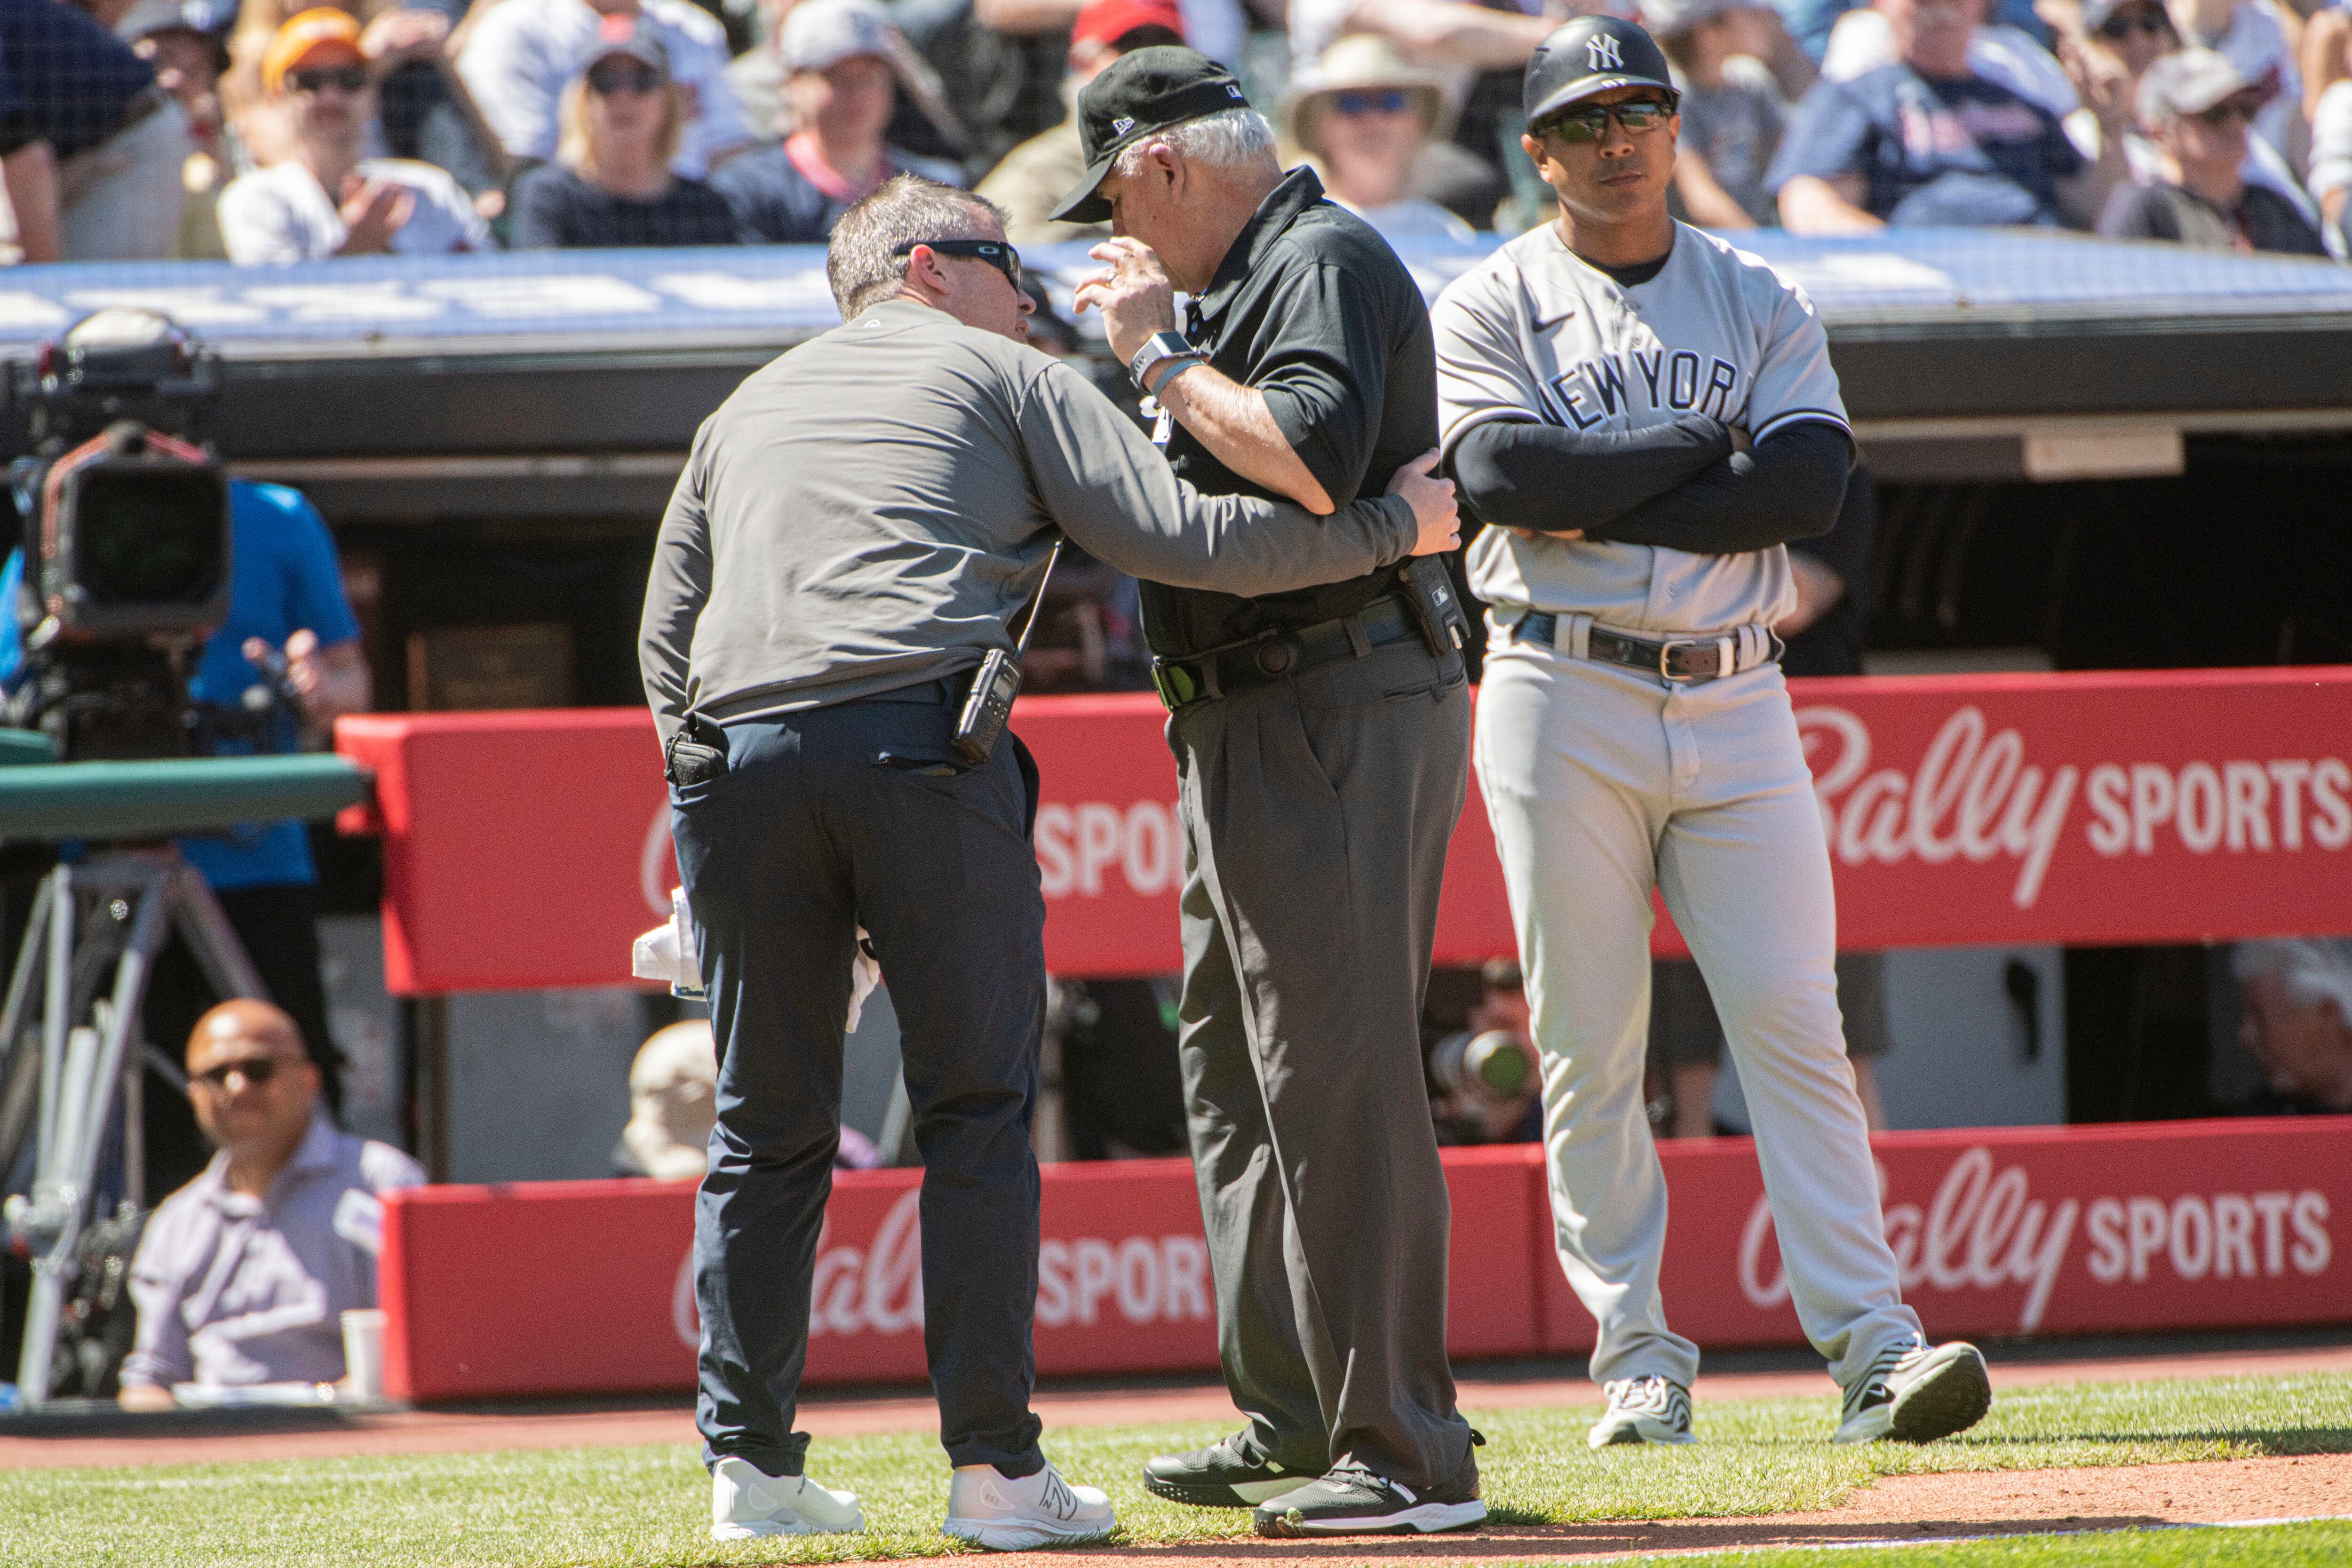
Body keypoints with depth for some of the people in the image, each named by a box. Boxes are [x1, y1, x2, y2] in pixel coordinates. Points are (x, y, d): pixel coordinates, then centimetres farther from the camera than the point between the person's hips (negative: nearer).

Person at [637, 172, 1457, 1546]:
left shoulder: (749, 409, 29)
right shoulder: (1004, 378, 16)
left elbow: (668, 636, 24)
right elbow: (1182, 537, 6)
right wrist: (1390, 528, 14)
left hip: (738, 753, 4)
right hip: (925, 745, -4)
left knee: (769, 1130, 11)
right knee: (978, 1111, 2)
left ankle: (750, 1462, 8)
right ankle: (995, 1469, -1)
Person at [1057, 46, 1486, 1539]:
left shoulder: (1327, 260, -11)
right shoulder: (1244, 284, 21)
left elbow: (1314, 463, -26)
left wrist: (1160, 354, -15)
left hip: (1340, 717, -11)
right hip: (1247, 727, 11)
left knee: (1335, 1077, -12)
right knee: (1237, 1076, 16)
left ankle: (1407, 1455, -13)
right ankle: (1296, 1423, 23)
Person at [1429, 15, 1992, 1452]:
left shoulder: (1762, 305, 12)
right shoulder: (1492, 308, 6)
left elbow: (1811, 485, -5)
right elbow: (1509, 477, -13)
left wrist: (1602, 504, -10)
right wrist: (1701, 441, -7)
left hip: (1737, 701, 1)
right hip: (1565, 700, -1)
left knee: (1795, 1023, -6)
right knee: (1590, 1047, -1)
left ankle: (1872, 1347, -10)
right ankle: (1642, 1364, 5)